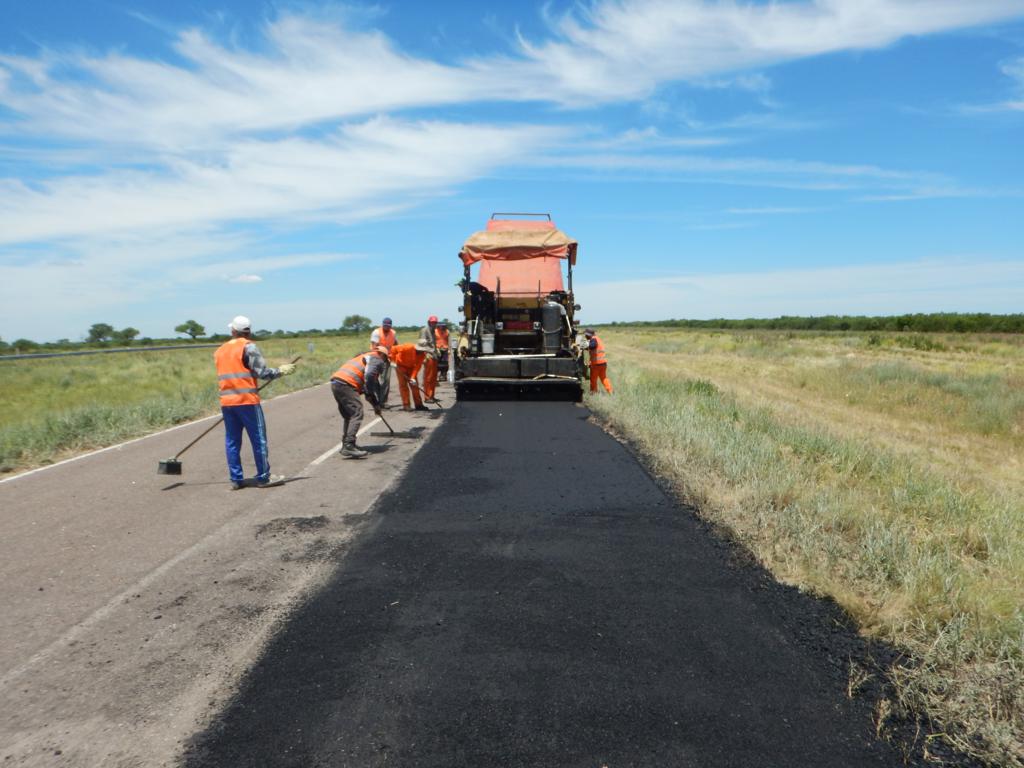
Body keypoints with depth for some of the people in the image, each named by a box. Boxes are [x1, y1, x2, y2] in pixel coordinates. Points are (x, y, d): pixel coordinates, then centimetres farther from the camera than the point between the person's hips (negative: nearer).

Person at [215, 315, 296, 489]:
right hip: (247, 400, -6)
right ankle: (263, 478, 5)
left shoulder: (219, 351, 15)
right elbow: (262, 372, -10)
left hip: (226, 401, 6)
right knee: (258, 439, 1)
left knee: (232, 441, 10)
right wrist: (281, 371, 4)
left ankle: (236, 479, 11)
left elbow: (225, 375, 16)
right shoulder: (248, 347, -4)